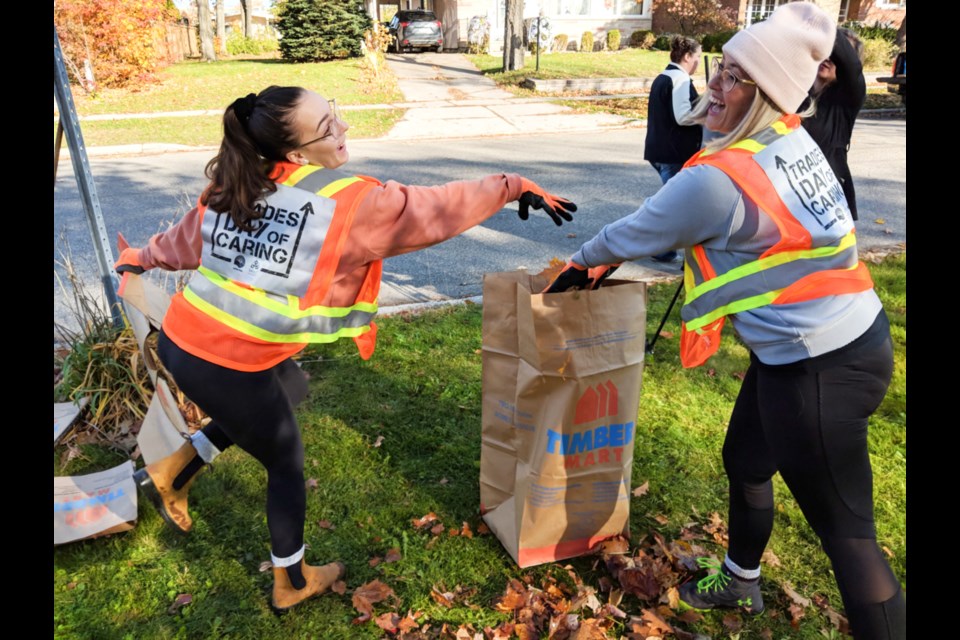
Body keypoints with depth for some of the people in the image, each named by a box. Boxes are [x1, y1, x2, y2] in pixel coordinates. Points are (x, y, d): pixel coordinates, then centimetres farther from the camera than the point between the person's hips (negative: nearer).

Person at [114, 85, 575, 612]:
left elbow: (185, 238, 22)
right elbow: (436, 208, -7)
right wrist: (512, 187, 5)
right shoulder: (348, 201, -14)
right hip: (228, 367, -7)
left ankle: (172, 471, 31)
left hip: (180, 339, 8)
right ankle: (292, 583, 39)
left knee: (289, 390, 32)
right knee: (286, 465, 17)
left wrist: (141, 258, 42)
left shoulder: (232, 186, 6)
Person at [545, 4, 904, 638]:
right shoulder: (791, 140, 3)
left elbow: (636, 232, -7)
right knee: (745, 460, 25)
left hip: (822, 370, -10)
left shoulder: (717, 179, -25)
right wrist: (608, 264, 17)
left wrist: (584, 262, 13)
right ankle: (740, 583, 50)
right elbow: (673, 220, 14)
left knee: (845, 530, 4)